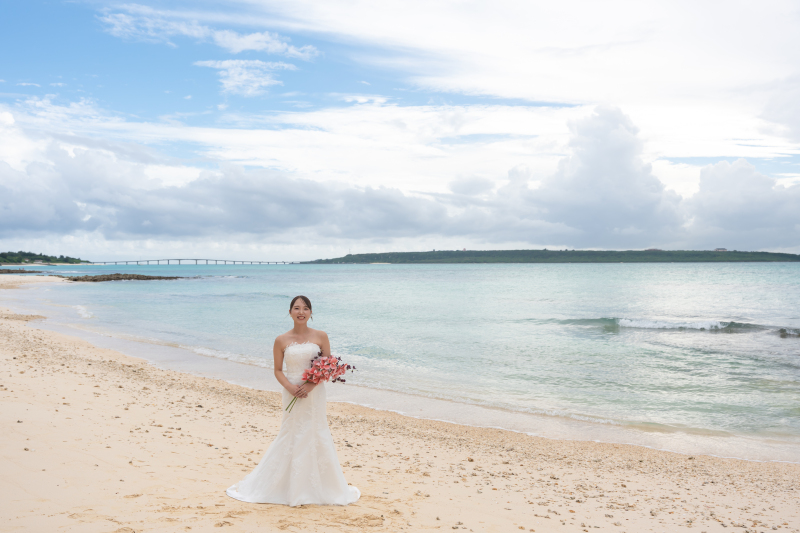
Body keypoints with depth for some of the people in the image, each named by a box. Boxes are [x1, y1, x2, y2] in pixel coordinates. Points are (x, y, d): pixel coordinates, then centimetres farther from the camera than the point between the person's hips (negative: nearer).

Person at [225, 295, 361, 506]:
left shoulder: (320, 336, 0)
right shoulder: (282, 340, 0)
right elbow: (278, 370, 3)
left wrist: (311, 385, -14)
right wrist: (290, 387, -15)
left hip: (314, 393, 1)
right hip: (292, 394, -1)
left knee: (317, 437, 5)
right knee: (290, 437, 2)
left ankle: (320, 487, 20)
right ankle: (290, 488, 16)